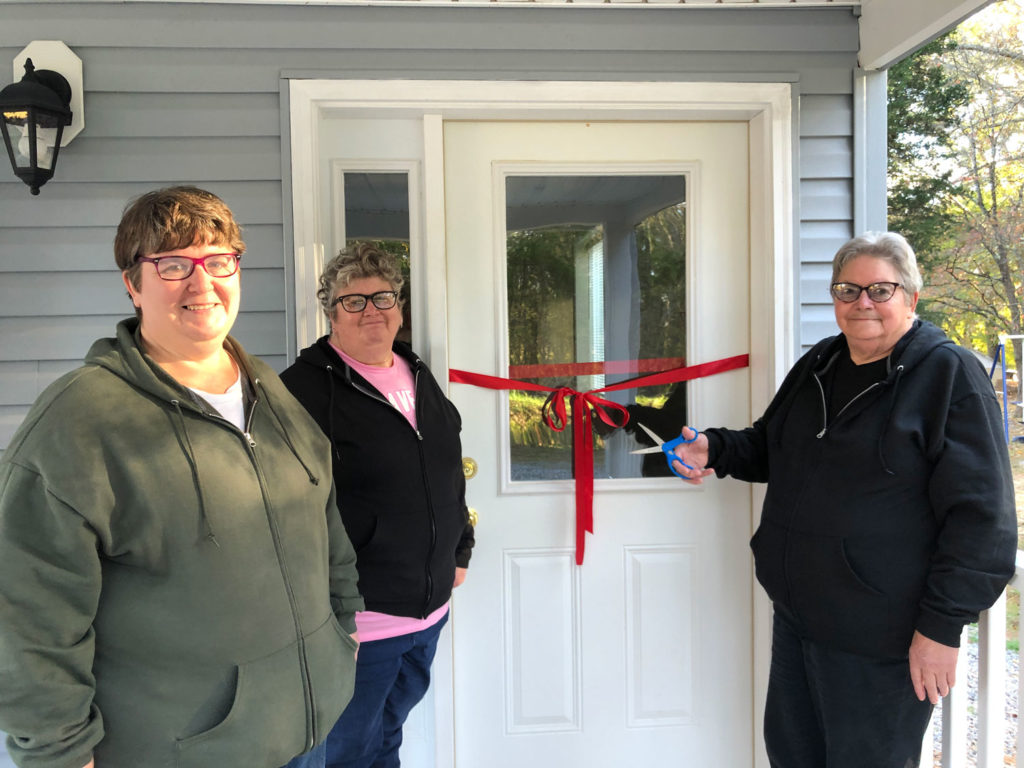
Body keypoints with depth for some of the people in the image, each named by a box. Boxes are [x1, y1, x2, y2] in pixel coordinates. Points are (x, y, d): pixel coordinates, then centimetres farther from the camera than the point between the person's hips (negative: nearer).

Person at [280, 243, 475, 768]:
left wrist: (460, 551, 19)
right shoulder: (306, 387, -14)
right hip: (358, 622, -6)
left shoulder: (420, 377, 10)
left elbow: (452, 473, 18)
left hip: (431, 607, 7)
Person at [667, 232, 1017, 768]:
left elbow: (981, 513, -14)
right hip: (796, 614, 7)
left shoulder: (950, 375, -12)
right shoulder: (818, 366, 10)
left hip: (880, 641, -7)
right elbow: (770, 448, 24)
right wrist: (717, 450, 3)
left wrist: (943, 625, -16)